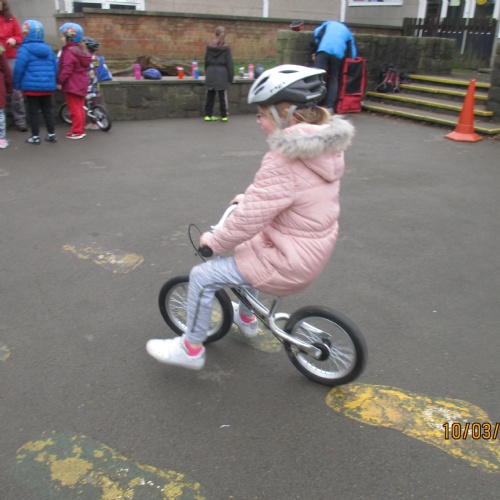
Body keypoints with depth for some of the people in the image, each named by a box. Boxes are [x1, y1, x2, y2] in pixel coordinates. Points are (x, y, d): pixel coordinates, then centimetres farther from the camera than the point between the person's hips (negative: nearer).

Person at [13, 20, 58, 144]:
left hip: (31, 87, -5)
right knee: (47, 110, 12)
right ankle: (51, 134, 15)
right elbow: (55, 68, 11)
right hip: (48, 86, 5)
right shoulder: (48, 49, 8)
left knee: (33, 112, 3)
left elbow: (19, 69, -10)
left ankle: (35, 136, 6)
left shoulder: (24, 49, -10)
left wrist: (17, 85, 0)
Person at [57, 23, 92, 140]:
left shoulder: (69, 51, -15)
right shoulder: (81, 50, 12)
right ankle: (80, 129, 21)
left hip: (72, 85, -9)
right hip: (81, 84, 9)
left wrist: (60, 81, -16)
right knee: (79, 107, 14)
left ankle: (77, 131, -1)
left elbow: (66, 69, -23)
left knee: (74, 109, -4)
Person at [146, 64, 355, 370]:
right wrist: (250, 197, 19)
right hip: (318, 248, 9)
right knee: (248, 247, 34)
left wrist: (214, 241, -8)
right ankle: (246, 317, 49)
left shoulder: (284, 160, -28)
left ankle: (191, 349, 18)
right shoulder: (327, 146, 0)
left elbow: (248, 219, -25)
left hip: (289, 262, -9)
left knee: (203, 276, -1)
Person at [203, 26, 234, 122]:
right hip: (222, 73, -2)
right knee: (222, 96, 4)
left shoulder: (210, 46, 3)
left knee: (210, 95, 8)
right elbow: (229, 63, -4)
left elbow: (206, 60, 8)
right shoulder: (226, 47, -4)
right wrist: (231, 77, -1)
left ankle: (208, 115, 10)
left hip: (211, 72, 3)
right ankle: (224, 115, 8)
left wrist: (207, 72, 17)